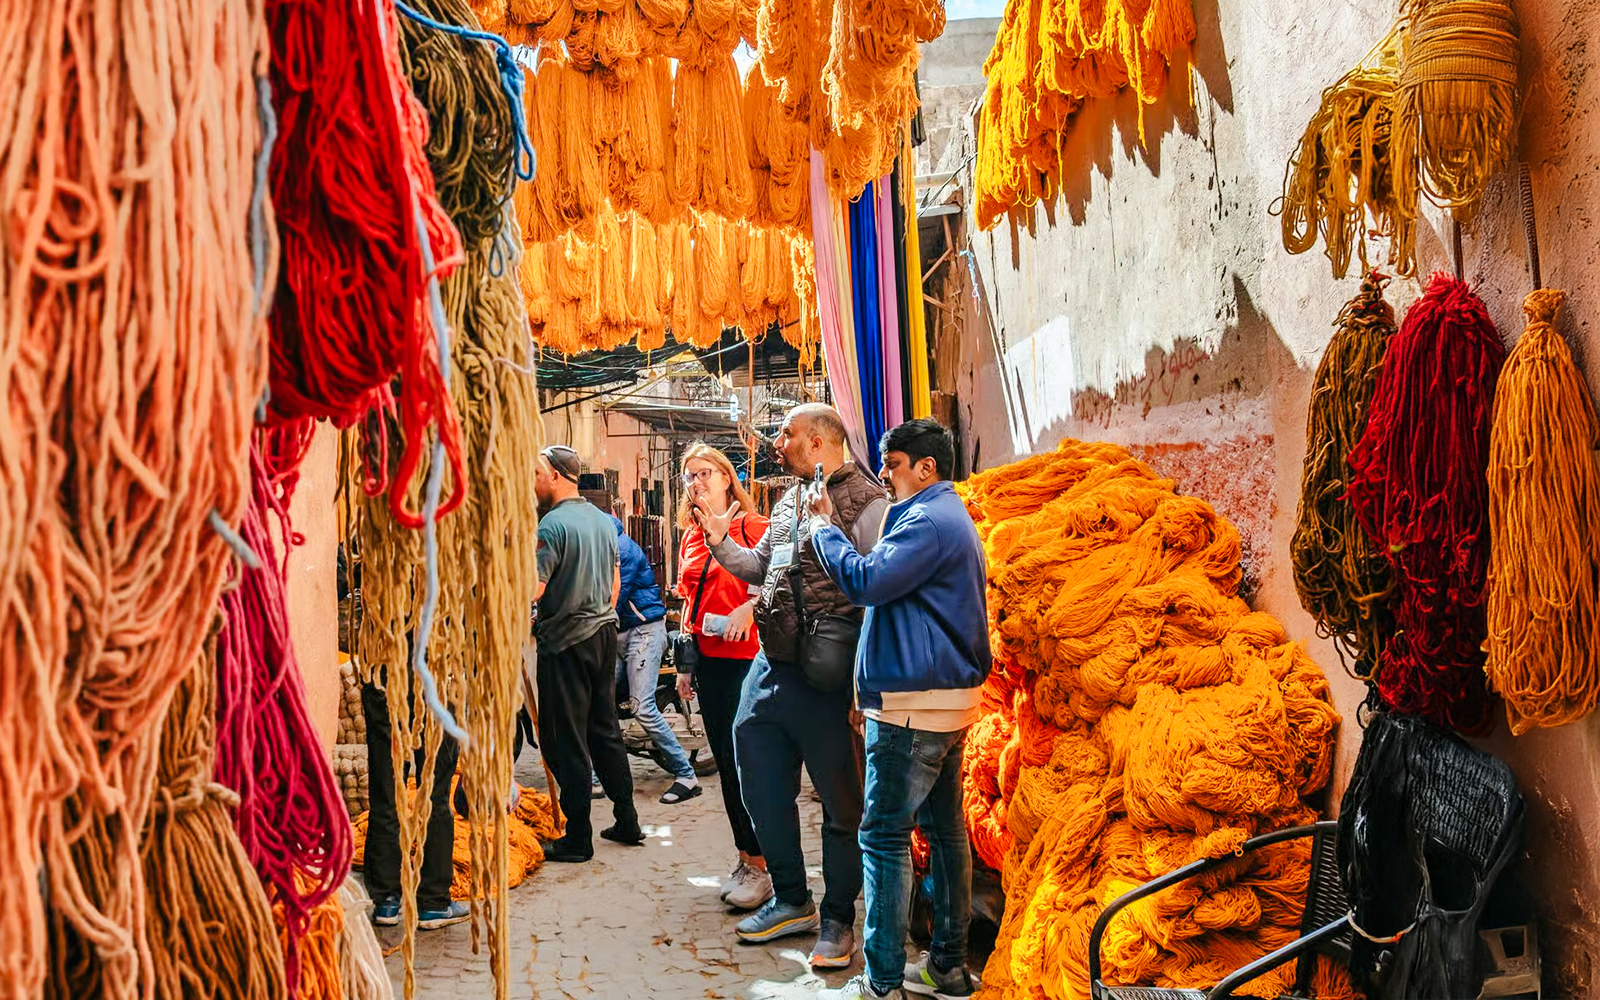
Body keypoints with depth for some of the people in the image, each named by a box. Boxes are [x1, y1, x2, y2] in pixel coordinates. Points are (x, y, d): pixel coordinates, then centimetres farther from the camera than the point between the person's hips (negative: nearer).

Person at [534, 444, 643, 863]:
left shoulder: (552, 523, -15)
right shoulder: (603, 520, 10)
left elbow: (533, 590, -20)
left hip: (566, 642, -8)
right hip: (604, 634, 8)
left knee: (566, 741, 0)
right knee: (605, 730, 15)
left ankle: (578, 837, 5)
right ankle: (626, 821, 21)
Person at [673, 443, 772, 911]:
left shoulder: (751, 525, -5)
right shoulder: (691, 538, 15)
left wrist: (748, 608, -24)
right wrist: (685, 664, 18)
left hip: (747, 657, -7)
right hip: (709, 660, 7)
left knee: (745, 761, -6)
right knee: (725, 762, 11)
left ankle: (759, 866, 4)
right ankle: (746, 860, 21)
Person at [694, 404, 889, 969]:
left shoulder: (863, 501, -13)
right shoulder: (788, 503, 15)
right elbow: (761, 568, 27)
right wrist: (720, 542, 9)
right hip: (770, 668, 9)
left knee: (840, 802, 5)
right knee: (762, 788, 16)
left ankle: (837, 920, 21)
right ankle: (790, 901, 33)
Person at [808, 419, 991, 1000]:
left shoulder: (929, 522, -15)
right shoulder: (952, 518, 19)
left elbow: (864, 581, -21)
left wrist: (823, 526, -7)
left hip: (913, 702, -11)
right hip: (950, 697, 11)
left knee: (885, 835, -7)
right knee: (944, 828, 13)